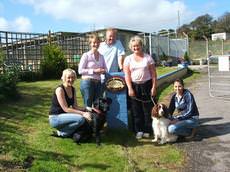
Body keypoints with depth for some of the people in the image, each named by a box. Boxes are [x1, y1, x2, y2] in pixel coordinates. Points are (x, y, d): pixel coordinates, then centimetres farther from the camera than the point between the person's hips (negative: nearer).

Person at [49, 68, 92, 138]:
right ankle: (60, 133, -8)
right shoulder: (60, 89, -17)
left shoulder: (73, 89, 7)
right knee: (81, 118, -26)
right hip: (55, 118, -8)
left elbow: (75, 107, 5)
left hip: (64, 116, 8)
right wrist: (83, 113, -26)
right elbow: (66, 109, -21)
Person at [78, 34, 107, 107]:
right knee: (88, 106, -2)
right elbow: (80, 70, -9)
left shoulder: (101, 56, 12)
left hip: (98, 83, 5)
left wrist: (103, 71, -6)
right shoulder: (86, 55, -3)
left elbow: (105, 69, 18)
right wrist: (94, 71, -16)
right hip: (87, 82, -5)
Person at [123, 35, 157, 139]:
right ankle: (139, 131, 13)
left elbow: (153, 74, 3)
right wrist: (130, 89, -8)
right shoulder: (128, 59, 6)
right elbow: (127, 75, 0)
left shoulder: (148, 58, 4)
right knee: (136, 110, 4)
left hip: (146, 85, -1)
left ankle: (147, 130, 13)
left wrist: (154, 87, -4)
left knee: (147, 109, 2)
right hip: (134, 86, 1)